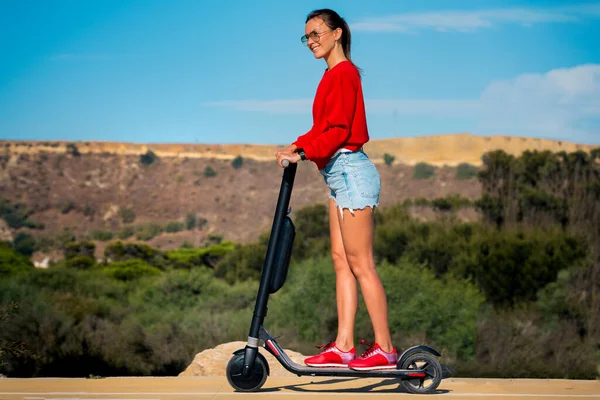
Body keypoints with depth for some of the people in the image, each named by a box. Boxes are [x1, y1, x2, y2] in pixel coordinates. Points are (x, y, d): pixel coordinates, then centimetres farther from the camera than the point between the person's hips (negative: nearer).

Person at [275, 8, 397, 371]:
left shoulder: (343, 73, -11)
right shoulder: (336, 74, 17)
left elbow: (337, 130, -18)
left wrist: (302, 153, -21)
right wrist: (298, 146, 7)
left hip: (351, 172, -10)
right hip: (342, 176, 10)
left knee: (360, 264, -7)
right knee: (342, 261, 8)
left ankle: (385, 349, -4)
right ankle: (343, 346, 9)